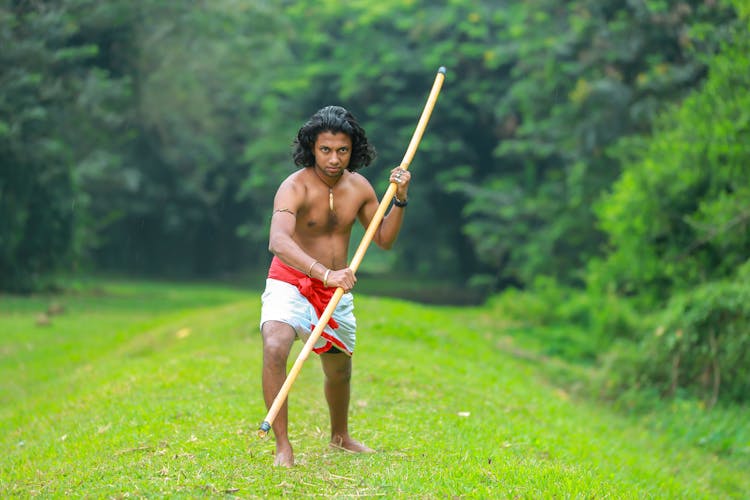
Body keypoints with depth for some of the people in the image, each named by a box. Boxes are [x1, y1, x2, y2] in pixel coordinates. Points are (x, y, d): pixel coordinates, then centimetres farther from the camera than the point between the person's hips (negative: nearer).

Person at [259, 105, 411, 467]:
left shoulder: (359, 187, -2)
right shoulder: (294, 188, -22)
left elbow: (384, 239, 9)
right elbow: (278, 241, -39)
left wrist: (400, 200, -8)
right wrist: (325, 273, -53)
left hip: (337, 291, 6)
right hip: (290, 284, -5)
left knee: (339, 370, 20)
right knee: (274, 349, -32)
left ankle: (340, 436, 49)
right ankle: (282, 446, -25)